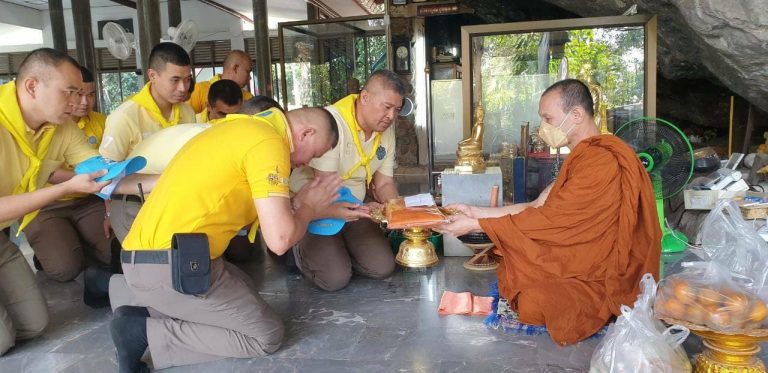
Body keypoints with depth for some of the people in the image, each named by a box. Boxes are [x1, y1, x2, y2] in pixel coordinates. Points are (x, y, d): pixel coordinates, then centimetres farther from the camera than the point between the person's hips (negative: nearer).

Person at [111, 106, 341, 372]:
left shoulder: (245, 128, 16)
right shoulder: (268, 141, -13)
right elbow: (279, 239, -19)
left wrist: (296, 205, 18)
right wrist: (309, 208, 2)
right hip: (171, 267, -10)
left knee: (243, 287, 29)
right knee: (267, 335, 4)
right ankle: (146, 331, -2)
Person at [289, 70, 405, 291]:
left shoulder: (386, 129, 0)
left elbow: (384, 184, 4)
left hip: (353, 209, 7)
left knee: (383, 268, -5)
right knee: (336, 278, -18)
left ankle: (338, 248, 21)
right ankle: (300, 248, 12)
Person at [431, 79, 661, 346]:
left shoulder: (602, 161, -24)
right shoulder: (585, 156, 10)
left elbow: (547, 220, -23)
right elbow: (538, 207, 4)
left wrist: (476, 225, -17)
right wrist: (476, 212, -2)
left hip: (606, 282, -9)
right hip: (585, 261, 9)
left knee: (530, 298, -24)